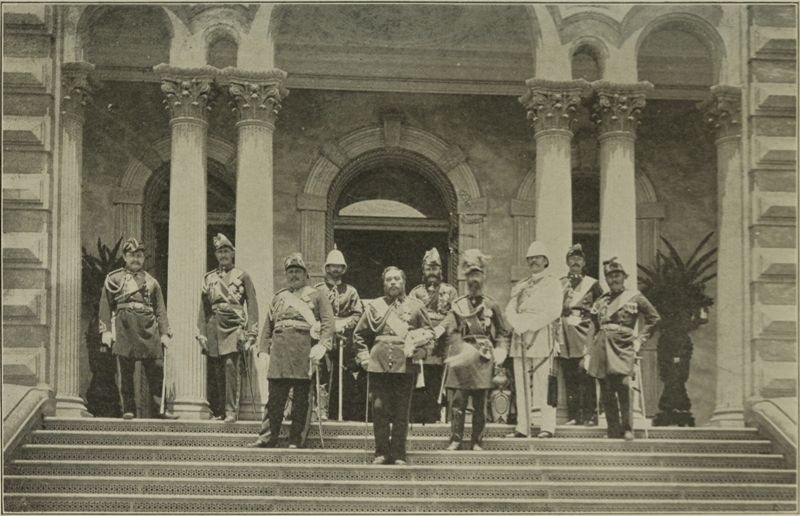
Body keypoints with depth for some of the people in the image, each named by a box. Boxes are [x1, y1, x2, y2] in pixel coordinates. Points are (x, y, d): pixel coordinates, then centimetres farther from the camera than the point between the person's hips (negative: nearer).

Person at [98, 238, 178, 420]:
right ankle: (128, 408, 5)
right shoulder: (114, 279, 12)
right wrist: (106, 331, -3)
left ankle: (159, 408, 1)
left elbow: (160, 309, 17)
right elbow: (105, 306, 6)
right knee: (126, 370, -2)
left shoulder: (151, 282, 19)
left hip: (149, 329, 2)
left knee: (157, 368, -5)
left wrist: (165, 333, 7)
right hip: (124, 328, -2)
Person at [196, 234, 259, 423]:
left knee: (231, 366, -16)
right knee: (215, 371, 1)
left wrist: (251, 334, -5)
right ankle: (216, 411, 9)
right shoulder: (209, 278, 16)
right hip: (213, 328, 3)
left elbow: (252, 306, 3)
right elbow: (203, 308, 14)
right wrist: (201, 333, 5)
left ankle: (231, 411, -15)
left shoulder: (242, 276, 7)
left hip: (234, 328, -3)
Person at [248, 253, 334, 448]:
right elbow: (268, 327, 21)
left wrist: (322, 346, -14)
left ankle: (296, 440, 4)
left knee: (301, 399, -1)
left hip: (304, 351, -3)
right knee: (275, 397, -1)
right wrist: (264, 351, 11)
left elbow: (328, 322, -1)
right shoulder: (278, 298, 22)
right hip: (279, 351, 3)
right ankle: (267, 437, 1)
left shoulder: (316, 296, 10)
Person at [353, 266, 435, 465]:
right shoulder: (375, 306, 13)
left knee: (401, 412, -1)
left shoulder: (415, 306, 11)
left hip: (405, 366, -1)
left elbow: (429, 333, 14)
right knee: (379, 409, -2)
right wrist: (364, 357, 8)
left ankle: (398, 454, 6)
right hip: (378, 365, 1)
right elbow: (359, 335, 19)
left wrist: (419, 351, -1)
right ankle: (382, 452, 6)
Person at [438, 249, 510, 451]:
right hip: (460, 359, 0)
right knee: (457, 401, -2)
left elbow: (503, 332, 13)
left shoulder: (491, 305, 7)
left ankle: (477, 442, 9)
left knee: (479, 404, 3)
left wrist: (500, 351, -2)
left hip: (482, 359, 0)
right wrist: (462, 348, -12)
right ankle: (456, 439, 6)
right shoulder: (458, 305, 8)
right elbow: (450, 331, 3)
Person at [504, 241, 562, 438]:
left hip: (542, 337, -5)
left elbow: (553, 311, -7)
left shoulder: (553, 284, 6)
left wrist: (529, 325, -13)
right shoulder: (520, 286, 21)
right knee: (521, 383, 1)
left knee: (544, 382, -9)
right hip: (520, 337, 5)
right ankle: (522, 427, 2)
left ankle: (548, 427, -9)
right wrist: (519, 326, -10)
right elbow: (510, 310, 10)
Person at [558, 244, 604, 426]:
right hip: (565, 336, 2)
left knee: (586, 376, -9)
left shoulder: (592, 284, 9)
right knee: (569, 377, 1)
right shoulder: (559, 285, 14)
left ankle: (590, 416, -7)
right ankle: (573, 416, 4)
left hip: (585, 336, -2)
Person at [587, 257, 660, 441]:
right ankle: (613, 431, 4)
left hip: (622, 345, -4)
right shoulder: (601, 301, 17)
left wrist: (639, 339, 2)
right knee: (606, 392, 0)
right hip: (602, 348, 4)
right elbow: (594, 321, 32)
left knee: (622, 388, -15)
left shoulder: (634, 297, 6)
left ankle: (627, 429, -8)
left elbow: (654, 318, 7)